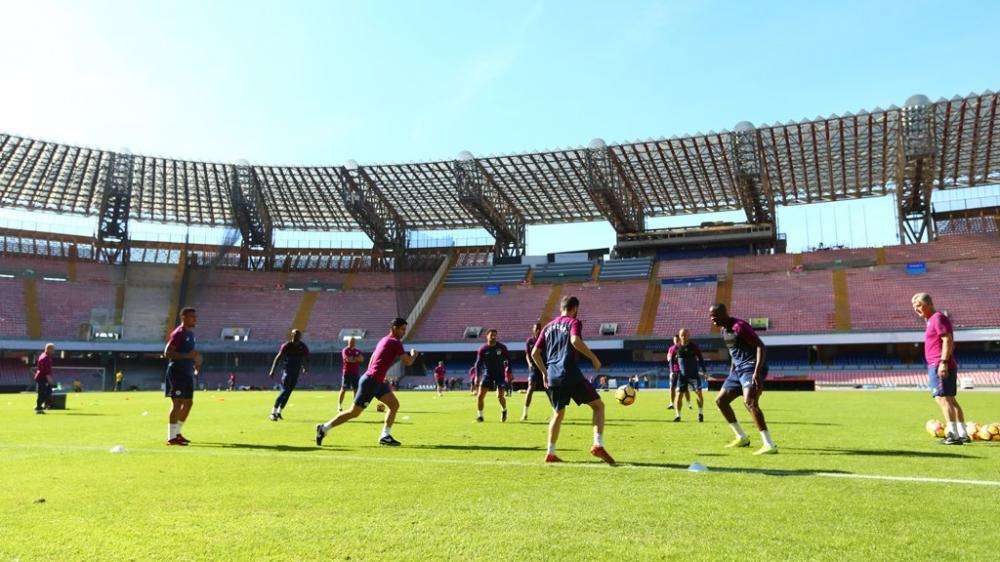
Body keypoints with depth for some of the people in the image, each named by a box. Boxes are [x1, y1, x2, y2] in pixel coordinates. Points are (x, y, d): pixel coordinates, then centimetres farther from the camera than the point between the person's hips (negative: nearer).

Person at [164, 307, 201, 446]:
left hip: (188, 373, 9)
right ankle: (171, 437, -5)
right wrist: (188, 356, -26)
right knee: (177, 403, -10)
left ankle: (177, 432, 25)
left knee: (188, 403, 13)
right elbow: (167, 352, -20)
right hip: (177, 372, -9)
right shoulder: (178, 333, -12)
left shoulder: (190, 334, 16)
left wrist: (195, 362, 14)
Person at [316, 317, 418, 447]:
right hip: (371, 381, -10)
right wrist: (414, 355, 7)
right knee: (354, 413, 0)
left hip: (378, 381, 10)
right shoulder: (395, 343, -14)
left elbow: (371, 360, 21)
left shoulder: (384, 340, 14)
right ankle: (323, 429, 10)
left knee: (395, 405, 4)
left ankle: (385, 436, 7)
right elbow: (408, 362, -14)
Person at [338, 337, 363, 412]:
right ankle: (339, 405, -3)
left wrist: (352, 358, -18)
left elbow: (362, 359, -4)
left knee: (355, 389, 6)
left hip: (355, 373, 5)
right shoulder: (345, 350, -2)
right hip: (347, 373, -5)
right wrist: (356, 358, -7)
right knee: (343, 389, -5)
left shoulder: (358, 351, 13)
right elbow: (348, 359, -18)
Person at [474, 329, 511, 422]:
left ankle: (504, 410, 21)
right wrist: (477, 376, -10)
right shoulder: (483, 349, -3)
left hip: (499, 373, -1)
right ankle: (480, 415, 6)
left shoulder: (502, 347, -2)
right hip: (487, 373, 1)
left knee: (500, 396, -11)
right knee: (480, 395, -10)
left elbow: (509, 359, 6)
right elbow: (478, 364, 0)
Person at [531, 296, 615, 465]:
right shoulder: (574, 322, 2)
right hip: (570, 373, -6)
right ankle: (598, 445, -9)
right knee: (598, 405, 4)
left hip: (552, 376, 6)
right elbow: (575, 341, -20)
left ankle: (550, 453, 15)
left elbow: (535, 353, 16)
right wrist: (593, 357, -12)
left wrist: (544, 372, 24)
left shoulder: (548, 326, 20)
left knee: (558, 413, 20)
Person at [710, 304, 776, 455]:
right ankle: (742, 438, 22)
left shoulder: (739, 326, -15)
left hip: (751, 368, -10)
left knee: (749, 402, -27)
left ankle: (770, 445, -26)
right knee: (720, 400, 11)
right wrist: (731, 374, 23)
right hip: (738, 369, 10)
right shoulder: (723, 330, 14)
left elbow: (760, 346, -20)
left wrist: (757, 371, -29)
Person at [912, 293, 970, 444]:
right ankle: (963, 434, 17)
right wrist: (932, 371, 26)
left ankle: (953, 434, -14)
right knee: (950, 399, 12)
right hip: (935, 366, 11)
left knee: (942, 398, -12)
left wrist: (943, 362, -25)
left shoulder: (938, 318, -8)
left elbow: (948, 340, -18)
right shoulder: (931, 320, 22)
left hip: (940, 366, -11)